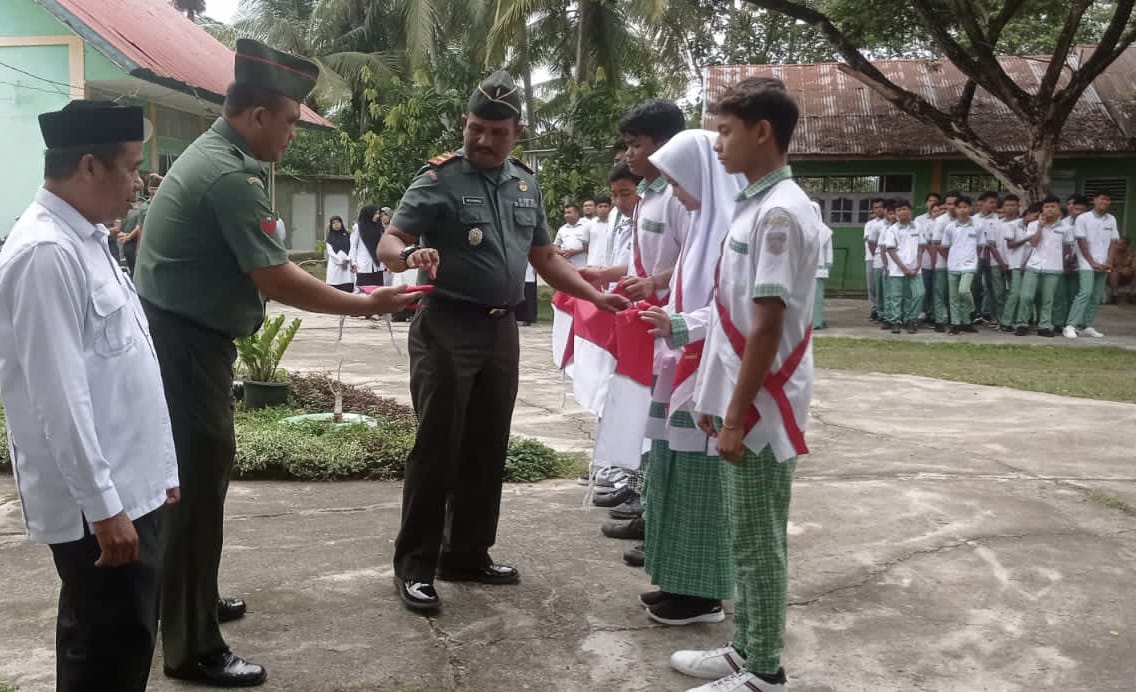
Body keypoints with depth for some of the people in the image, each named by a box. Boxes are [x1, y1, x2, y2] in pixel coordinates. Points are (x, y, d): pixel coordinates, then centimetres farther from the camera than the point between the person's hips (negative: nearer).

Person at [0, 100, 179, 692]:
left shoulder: (84, 240, 11)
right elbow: (59, 395, -23)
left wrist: (154, 466, 20)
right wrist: (102, 505, -22)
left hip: (125, 483, 9)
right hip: (98, 498, -9)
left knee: (103, 635, 19)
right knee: (114, 645, 0)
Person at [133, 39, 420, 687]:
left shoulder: (218, 156, 12)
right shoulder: (230, 174, -22)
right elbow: (276, 279, -24)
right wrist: (368, 304, -17)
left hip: (187, 338, 11)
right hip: (185, 344, -11)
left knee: (197, 473, 20)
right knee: (200, 480, -4)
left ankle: (191, 602, 37)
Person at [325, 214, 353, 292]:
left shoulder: (347, 235, 11)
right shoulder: (330, 237, 9)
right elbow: (330, 252, 0)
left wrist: (347, 260, -9)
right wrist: (341, 262, -8)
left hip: (347, 265, 1)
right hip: (335, 265, -1)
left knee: (348, 288, -6)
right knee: (334, 287, -6)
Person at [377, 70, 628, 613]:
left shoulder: (526, 184, 13)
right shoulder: (439, 180, -6)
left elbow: (544, 257, 19)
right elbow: (387, 244, -13)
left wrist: (596, 296, 10)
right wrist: (411, 254, -36)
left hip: (501, 330, 6)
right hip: (448, 329, -6)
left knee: (487, 449, 11)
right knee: (437, 448, -4)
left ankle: (467, 553, 23)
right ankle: (414, 564, 6)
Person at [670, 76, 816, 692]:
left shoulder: (780, 212, -17)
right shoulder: (754, 206, 12)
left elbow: (768, 326, -20)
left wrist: (738, 414, -18)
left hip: (761, 410, -9)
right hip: (742, 404, 9)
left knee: (760, 544, 2)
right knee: (746, 540, 17)